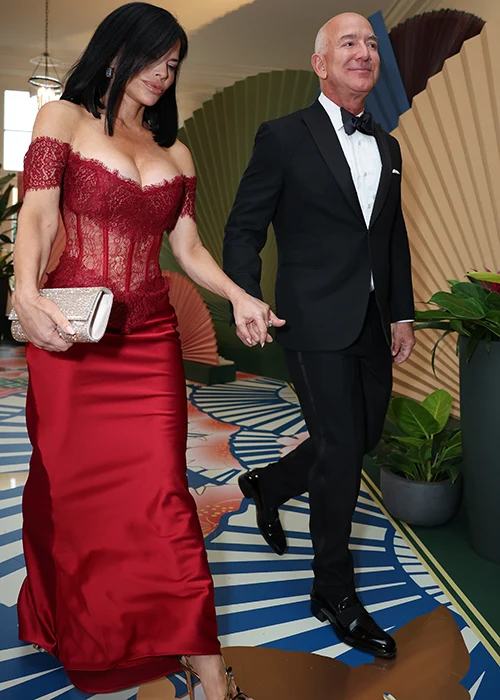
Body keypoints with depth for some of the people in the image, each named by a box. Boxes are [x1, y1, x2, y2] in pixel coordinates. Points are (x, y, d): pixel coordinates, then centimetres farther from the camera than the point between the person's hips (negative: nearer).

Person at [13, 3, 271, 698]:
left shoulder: (175, 154, 17)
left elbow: (188, 248, 14)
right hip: (70, 333, -2)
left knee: (162, 489, -2)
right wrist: (27, 295, -23)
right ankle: (67, 626, 32)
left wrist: (238, 297, -3)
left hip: (151, 339, 3)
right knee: (68, 483, 7)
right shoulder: (63, 119, 6)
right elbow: (37, 217, -6)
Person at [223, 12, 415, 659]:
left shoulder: (387, 146, 15)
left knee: (365, 435, 14)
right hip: (317, 324, -7)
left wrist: (402, 313, 15)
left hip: (372, 324, 7)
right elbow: (243, 229, -4)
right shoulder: (284, 137, -5)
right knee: (341, 450, -3)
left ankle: (268, 486, 41)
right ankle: (334, 593, 17)